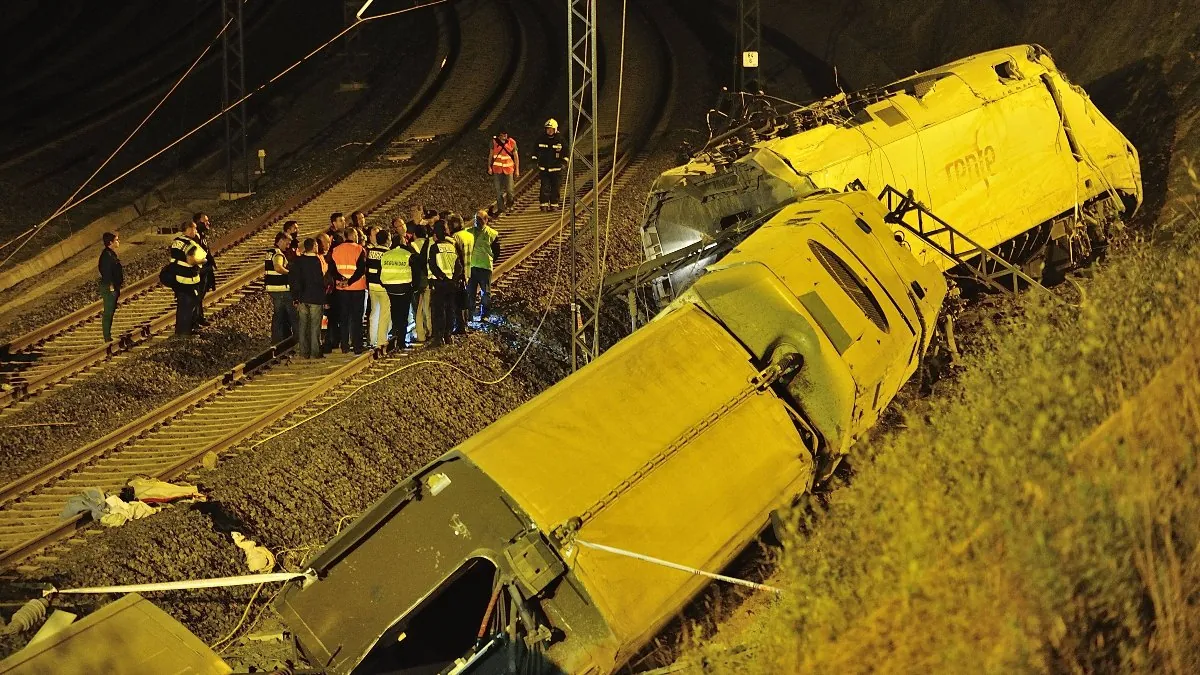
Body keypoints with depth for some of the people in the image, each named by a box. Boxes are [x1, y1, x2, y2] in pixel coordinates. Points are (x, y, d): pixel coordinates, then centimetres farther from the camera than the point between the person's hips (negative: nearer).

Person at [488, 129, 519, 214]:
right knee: (498, 189, 1)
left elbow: (516, 156, 2)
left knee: (508, 188, 2)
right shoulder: (494, 141, -3)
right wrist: (489, 167, 3)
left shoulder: (512, 142, -5)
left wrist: (517, 170, 1)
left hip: (508, 169, -1)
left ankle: (510, 199, 35)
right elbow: (491, 154, 6)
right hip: (497, 169, 1)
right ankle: (500, 208, 10)